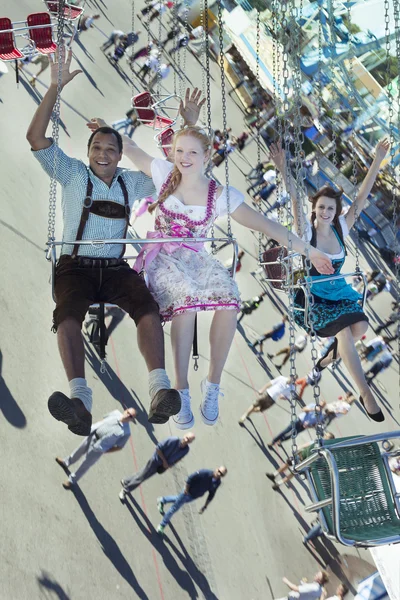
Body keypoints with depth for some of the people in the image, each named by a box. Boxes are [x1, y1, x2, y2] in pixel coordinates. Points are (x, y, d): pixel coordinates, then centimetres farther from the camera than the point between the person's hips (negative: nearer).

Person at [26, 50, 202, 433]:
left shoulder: (131, 182, 18)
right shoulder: (72, 174, 9)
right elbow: (35, 138, -1)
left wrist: (190, 126, 14)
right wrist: (55, 87, -7)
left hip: (116, 268, 2)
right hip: (75, 265, -2)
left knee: (147, 306, -31)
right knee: (68, 314, -35)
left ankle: (160, 391, -45)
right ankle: (79, 398, -53)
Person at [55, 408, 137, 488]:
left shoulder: (126, 432, -22)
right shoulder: (116, 413, -8)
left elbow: (119, 447, -13)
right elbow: (103, 419, 9)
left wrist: (105, 451, -11)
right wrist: (92, 427, 2)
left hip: (97, 448, -5)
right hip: (91, 435, 5)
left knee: (84, 466, 12)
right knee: (79, 451, 29)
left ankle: (72, 480, 37)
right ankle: (66, 462, 58)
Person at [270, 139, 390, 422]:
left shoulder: (342, 229, 1)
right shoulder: (307, 231, -9)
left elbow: (362, 197, -3)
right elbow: (296, 201, -24)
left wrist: (378, 160, -9)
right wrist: (284, 169, -39)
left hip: (339, 290, 5)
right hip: (312, 295, -5)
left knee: (361, 325, -23)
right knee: (344, 330, -27)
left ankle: (332, 354, 11)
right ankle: (365, 393, -20)